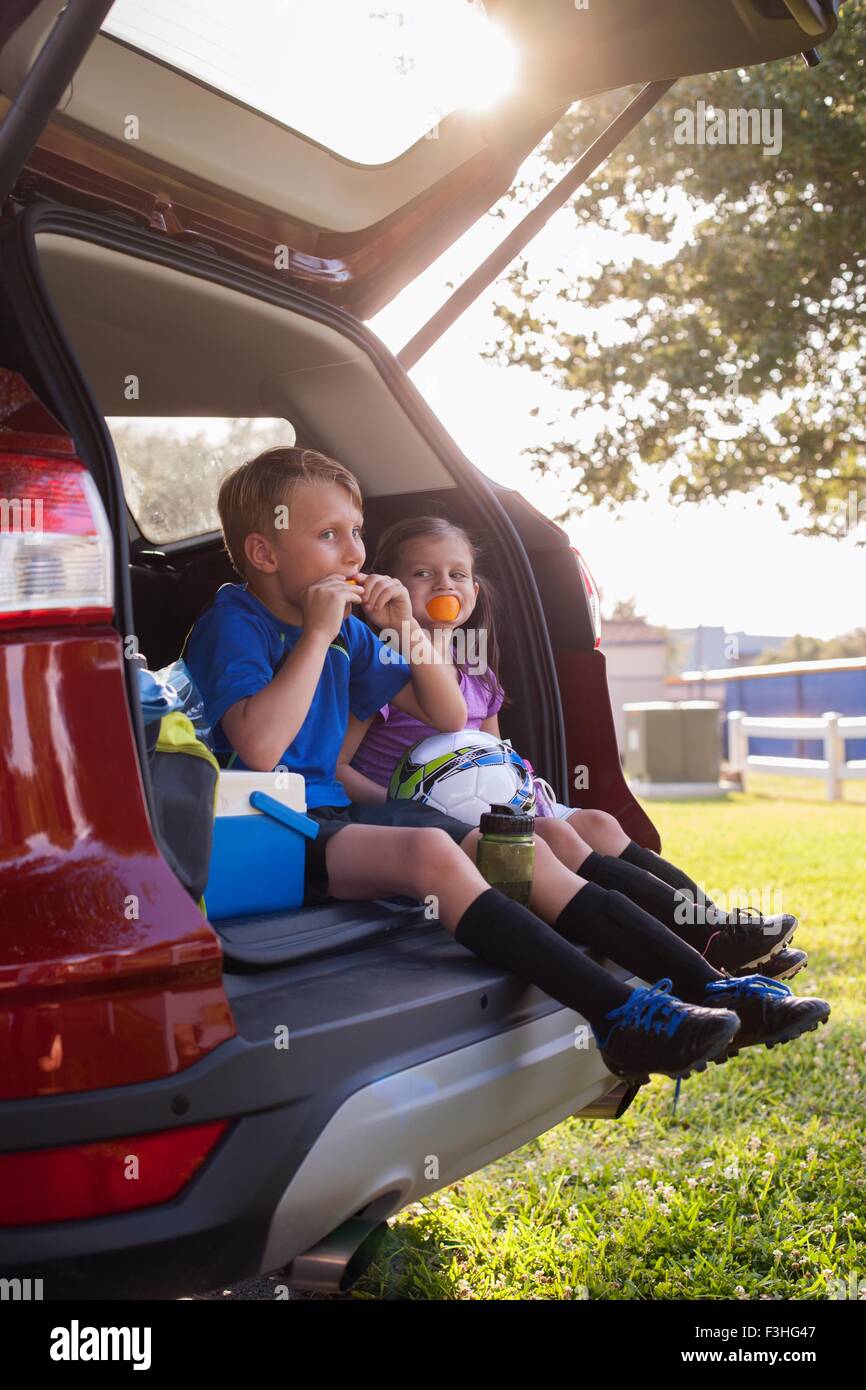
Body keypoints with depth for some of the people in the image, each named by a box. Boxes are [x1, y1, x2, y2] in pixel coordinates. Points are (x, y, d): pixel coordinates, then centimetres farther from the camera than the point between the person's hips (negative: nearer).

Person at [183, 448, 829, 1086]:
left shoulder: (346, 631, 15)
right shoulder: (232, 625, -9)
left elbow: (448, 716, 17)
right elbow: (260, 747, -28)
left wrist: (408, 629, 1)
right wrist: (317, 633, -20)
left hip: (335, 810, 9)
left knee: (525, 855, -6)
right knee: (430, 850, -35)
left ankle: (710, 988, -10)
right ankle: (618, 1016, -41)